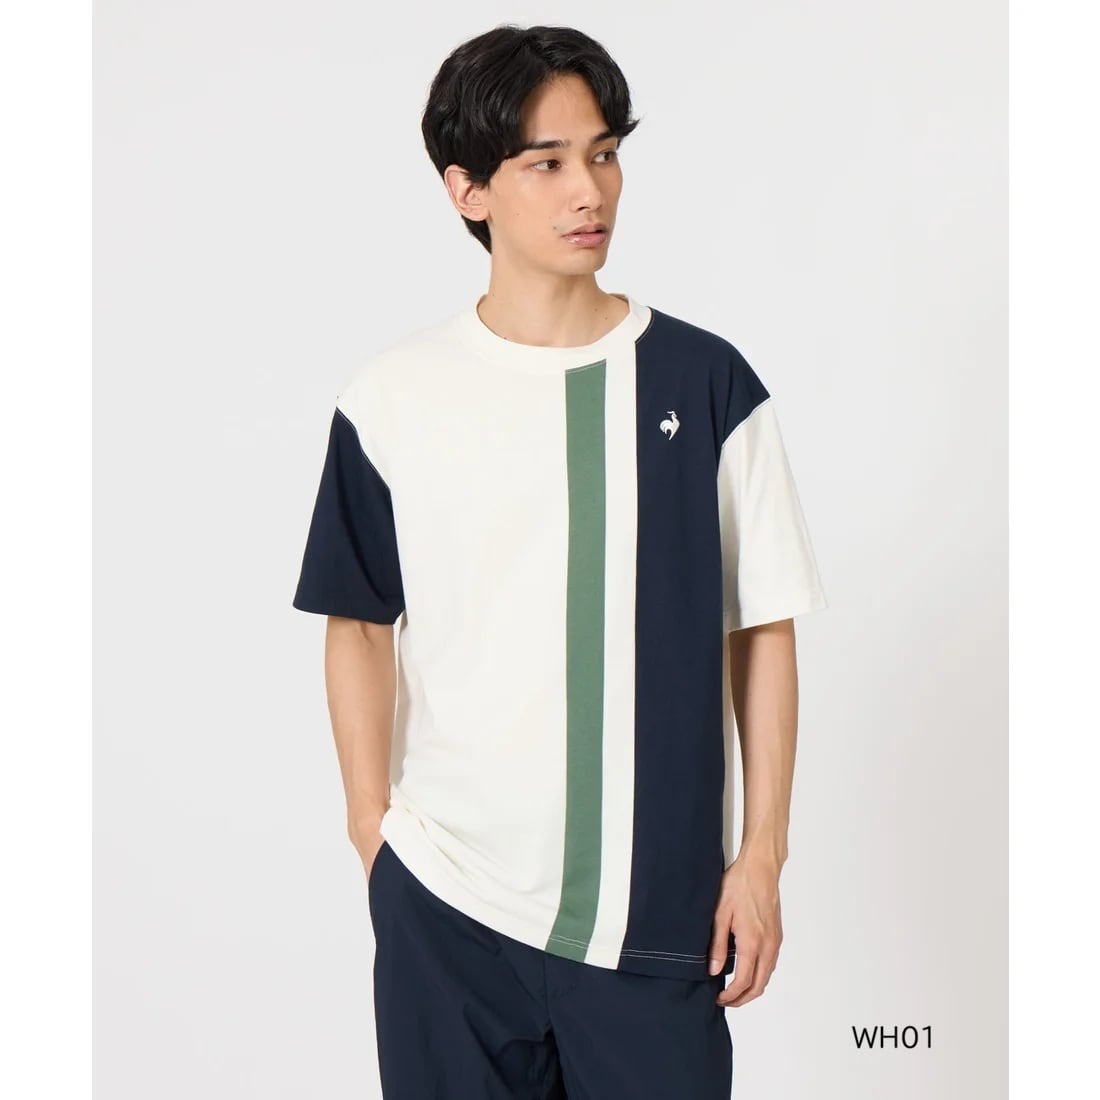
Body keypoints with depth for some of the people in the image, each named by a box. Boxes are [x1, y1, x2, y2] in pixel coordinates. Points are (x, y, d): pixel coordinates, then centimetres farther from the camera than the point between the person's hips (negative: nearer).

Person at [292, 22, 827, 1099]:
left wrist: (762, 853, 1)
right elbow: (359, 624, 6)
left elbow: (761, 627, 2)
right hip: (444, 901, 0)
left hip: (659, 908, 0)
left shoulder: (706, 383, -3)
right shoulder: (393, 398, -2)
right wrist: (371, 823, 4)